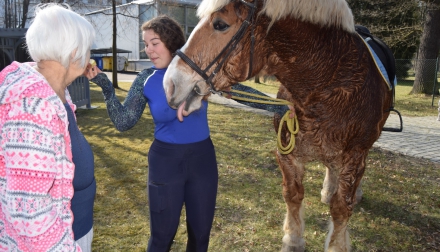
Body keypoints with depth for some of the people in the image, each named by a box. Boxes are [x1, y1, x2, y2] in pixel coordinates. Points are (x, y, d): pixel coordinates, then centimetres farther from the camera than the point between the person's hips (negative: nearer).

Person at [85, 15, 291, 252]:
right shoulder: (146, 80, -6)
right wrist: (105, 85, -17)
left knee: (201, 231, 17)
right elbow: (123, 122, -8)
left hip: (202, 157, 1)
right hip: (165, 160, -1)